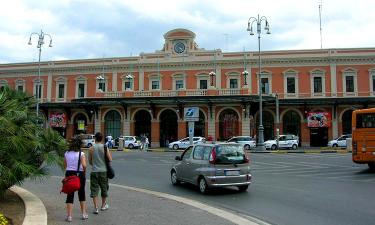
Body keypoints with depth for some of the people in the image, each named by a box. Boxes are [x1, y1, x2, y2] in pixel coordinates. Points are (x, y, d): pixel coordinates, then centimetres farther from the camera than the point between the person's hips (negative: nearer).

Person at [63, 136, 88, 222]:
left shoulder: (66, 153, 3)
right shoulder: (81, 154, -9)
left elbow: (64, 166, 5)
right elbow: (84, 165, -19)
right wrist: (84, 172, -3)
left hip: (69, 174, 2)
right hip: (80, 174, -2)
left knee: (70, 194, 7)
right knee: (81, 193, 14)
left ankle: (69, 216, 5)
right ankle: (84, 214, 20)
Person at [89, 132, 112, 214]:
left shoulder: (91, 148, -2)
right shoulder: (104, 147, -6)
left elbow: (90, 161, 5)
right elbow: (110, 160, -6)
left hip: (94, 171, 0)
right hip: (103, 171, 0)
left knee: (94, 190, 4)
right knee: (104, 188, 15)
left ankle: (96, 208, -3)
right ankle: (103, 205, 29)